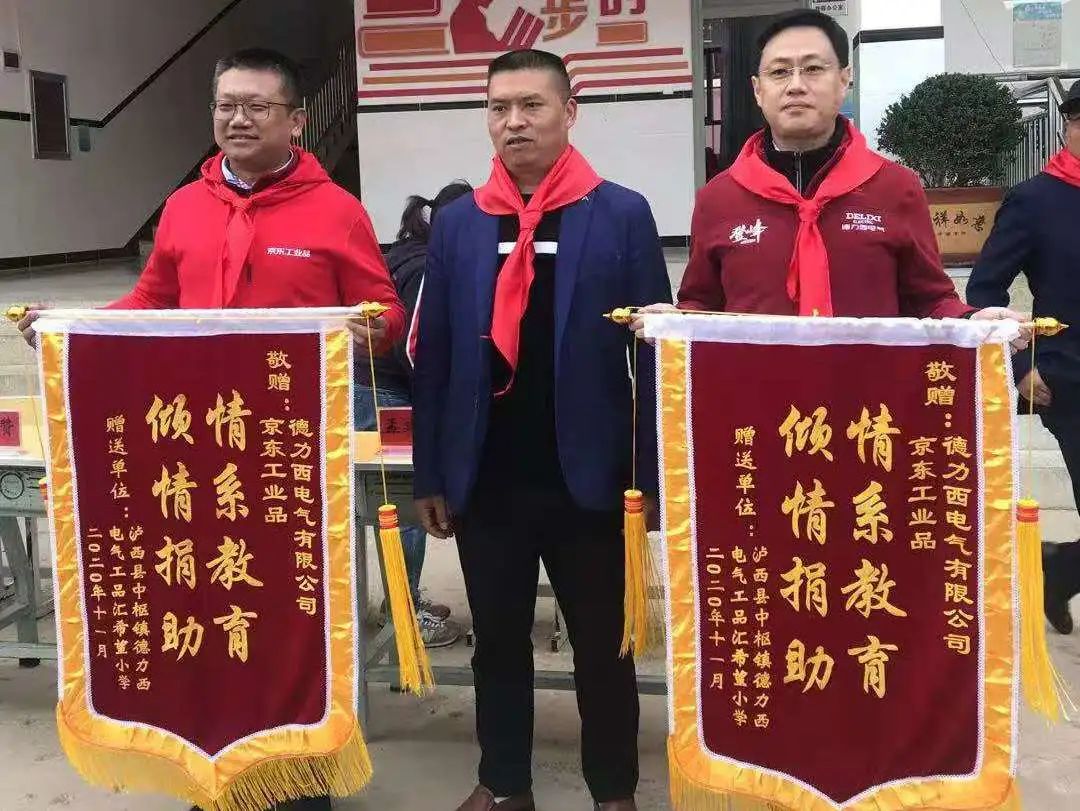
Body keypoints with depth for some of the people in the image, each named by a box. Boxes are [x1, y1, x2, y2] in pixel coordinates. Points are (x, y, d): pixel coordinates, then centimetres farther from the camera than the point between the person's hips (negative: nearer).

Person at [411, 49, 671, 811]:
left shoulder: (622, 215, -4)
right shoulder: (457, 222, 4)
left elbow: (654, 349, -5)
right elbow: (433, 355, 5)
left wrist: (653, 472, -10)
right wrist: (431, 473, 3)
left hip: (584, 475, -3)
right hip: (486, 477, 3)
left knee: (602, 642, 12)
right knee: (498, 639, 16)